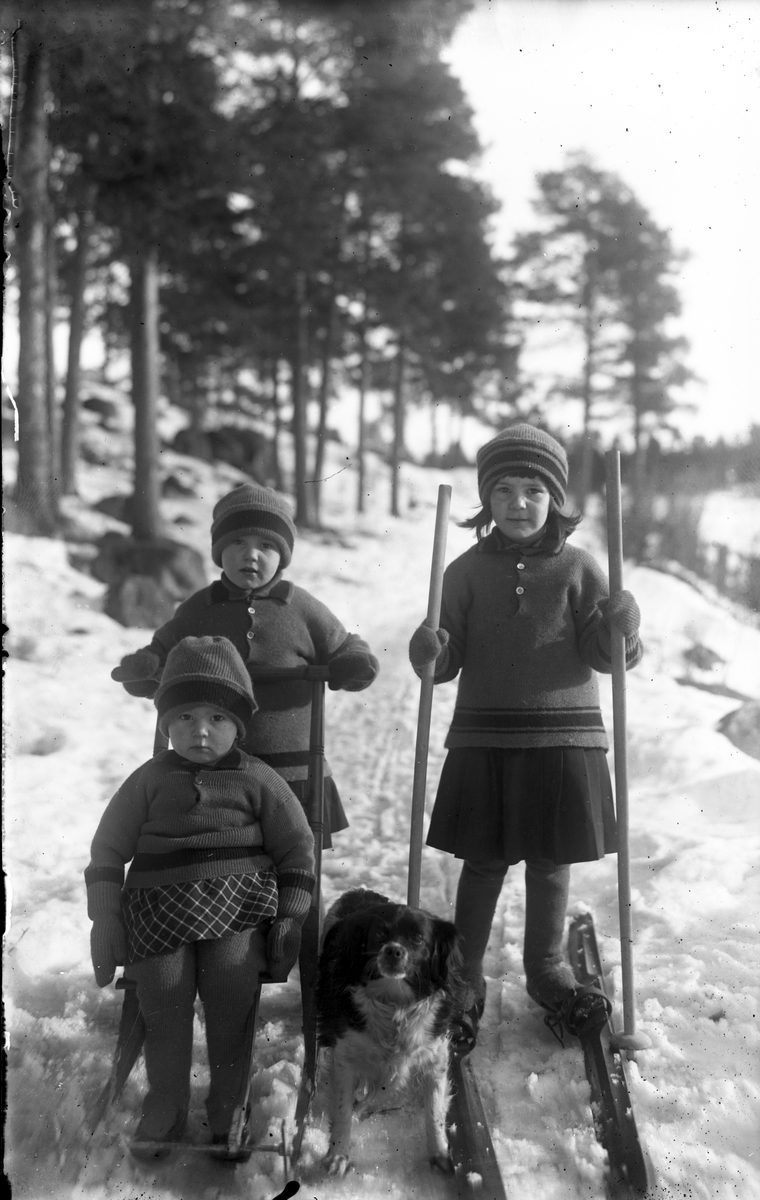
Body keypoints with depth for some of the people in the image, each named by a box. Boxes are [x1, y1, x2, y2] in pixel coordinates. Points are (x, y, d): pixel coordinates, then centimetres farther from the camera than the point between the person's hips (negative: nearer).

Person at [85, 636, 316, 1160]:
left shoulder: (258, 780, 5)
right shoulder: (149, 780, 7)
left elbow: (298, 849, 9)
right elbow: (109, 849, 10)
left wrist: (292, 919, 4)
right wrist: (105, 918, 4)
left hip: (237, 905, -1)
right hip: (159, 906, 2)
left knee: (231, 1010, -7)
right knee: (164, 1014, 1)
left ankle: (229, 1112, 12)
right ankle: (165, 1110, 21)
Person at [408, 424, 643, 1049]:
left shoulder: (577, 567, 0)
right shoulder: (468, 570, 2)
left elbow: (599, 655, -1)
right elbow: (451, 658, 2)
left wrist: (621, 629, -21)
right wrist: (431, 652, -20)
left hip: (563, 739, 0)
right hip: (483, 739, 0)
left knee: (551, 863, 12)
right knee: (483, 863, 8)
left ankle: (547, 970, 34)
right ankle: (464, 980, 24)